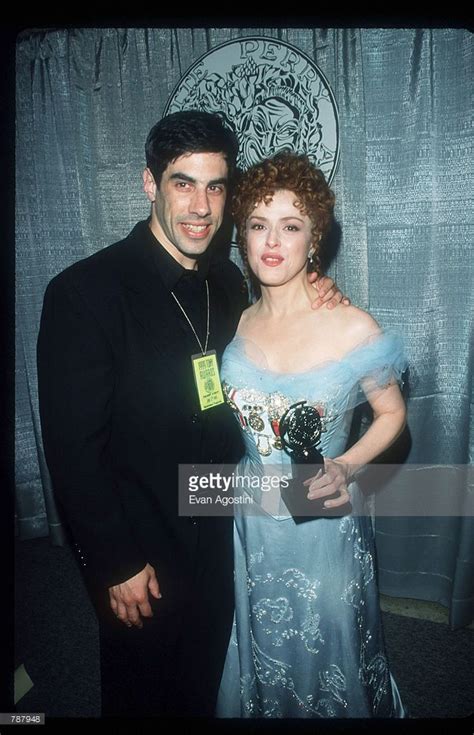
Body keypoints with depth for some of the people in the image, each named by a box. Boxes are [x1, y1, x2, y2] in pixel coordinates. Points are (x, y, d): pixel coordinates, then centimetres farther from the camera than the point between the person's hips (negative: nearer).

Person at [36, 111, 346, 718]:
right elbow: (73, 449, -20)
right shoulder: (85, 291, -22)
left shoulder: (227, 278, -2)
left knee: (202, 688, 29)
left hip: (216, 538, 6)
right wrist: (116, 564, -15)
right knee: (141, 693, 23)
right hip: (136, 557, -5)